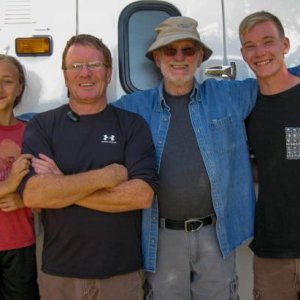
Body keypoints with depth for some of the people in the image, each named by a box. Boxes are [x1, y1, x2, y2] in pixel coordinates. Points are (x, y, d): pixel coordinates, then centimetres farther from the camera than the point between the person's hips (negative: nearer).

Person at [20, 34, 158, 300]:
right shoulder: (41, 126, -1)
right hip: (58, 273, 1)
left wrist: (62, 186, -14)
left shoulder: (132, 124, -2)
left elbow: (142, 194, -14)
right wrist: (106, 176, -17)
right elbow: (32, 195, -14)